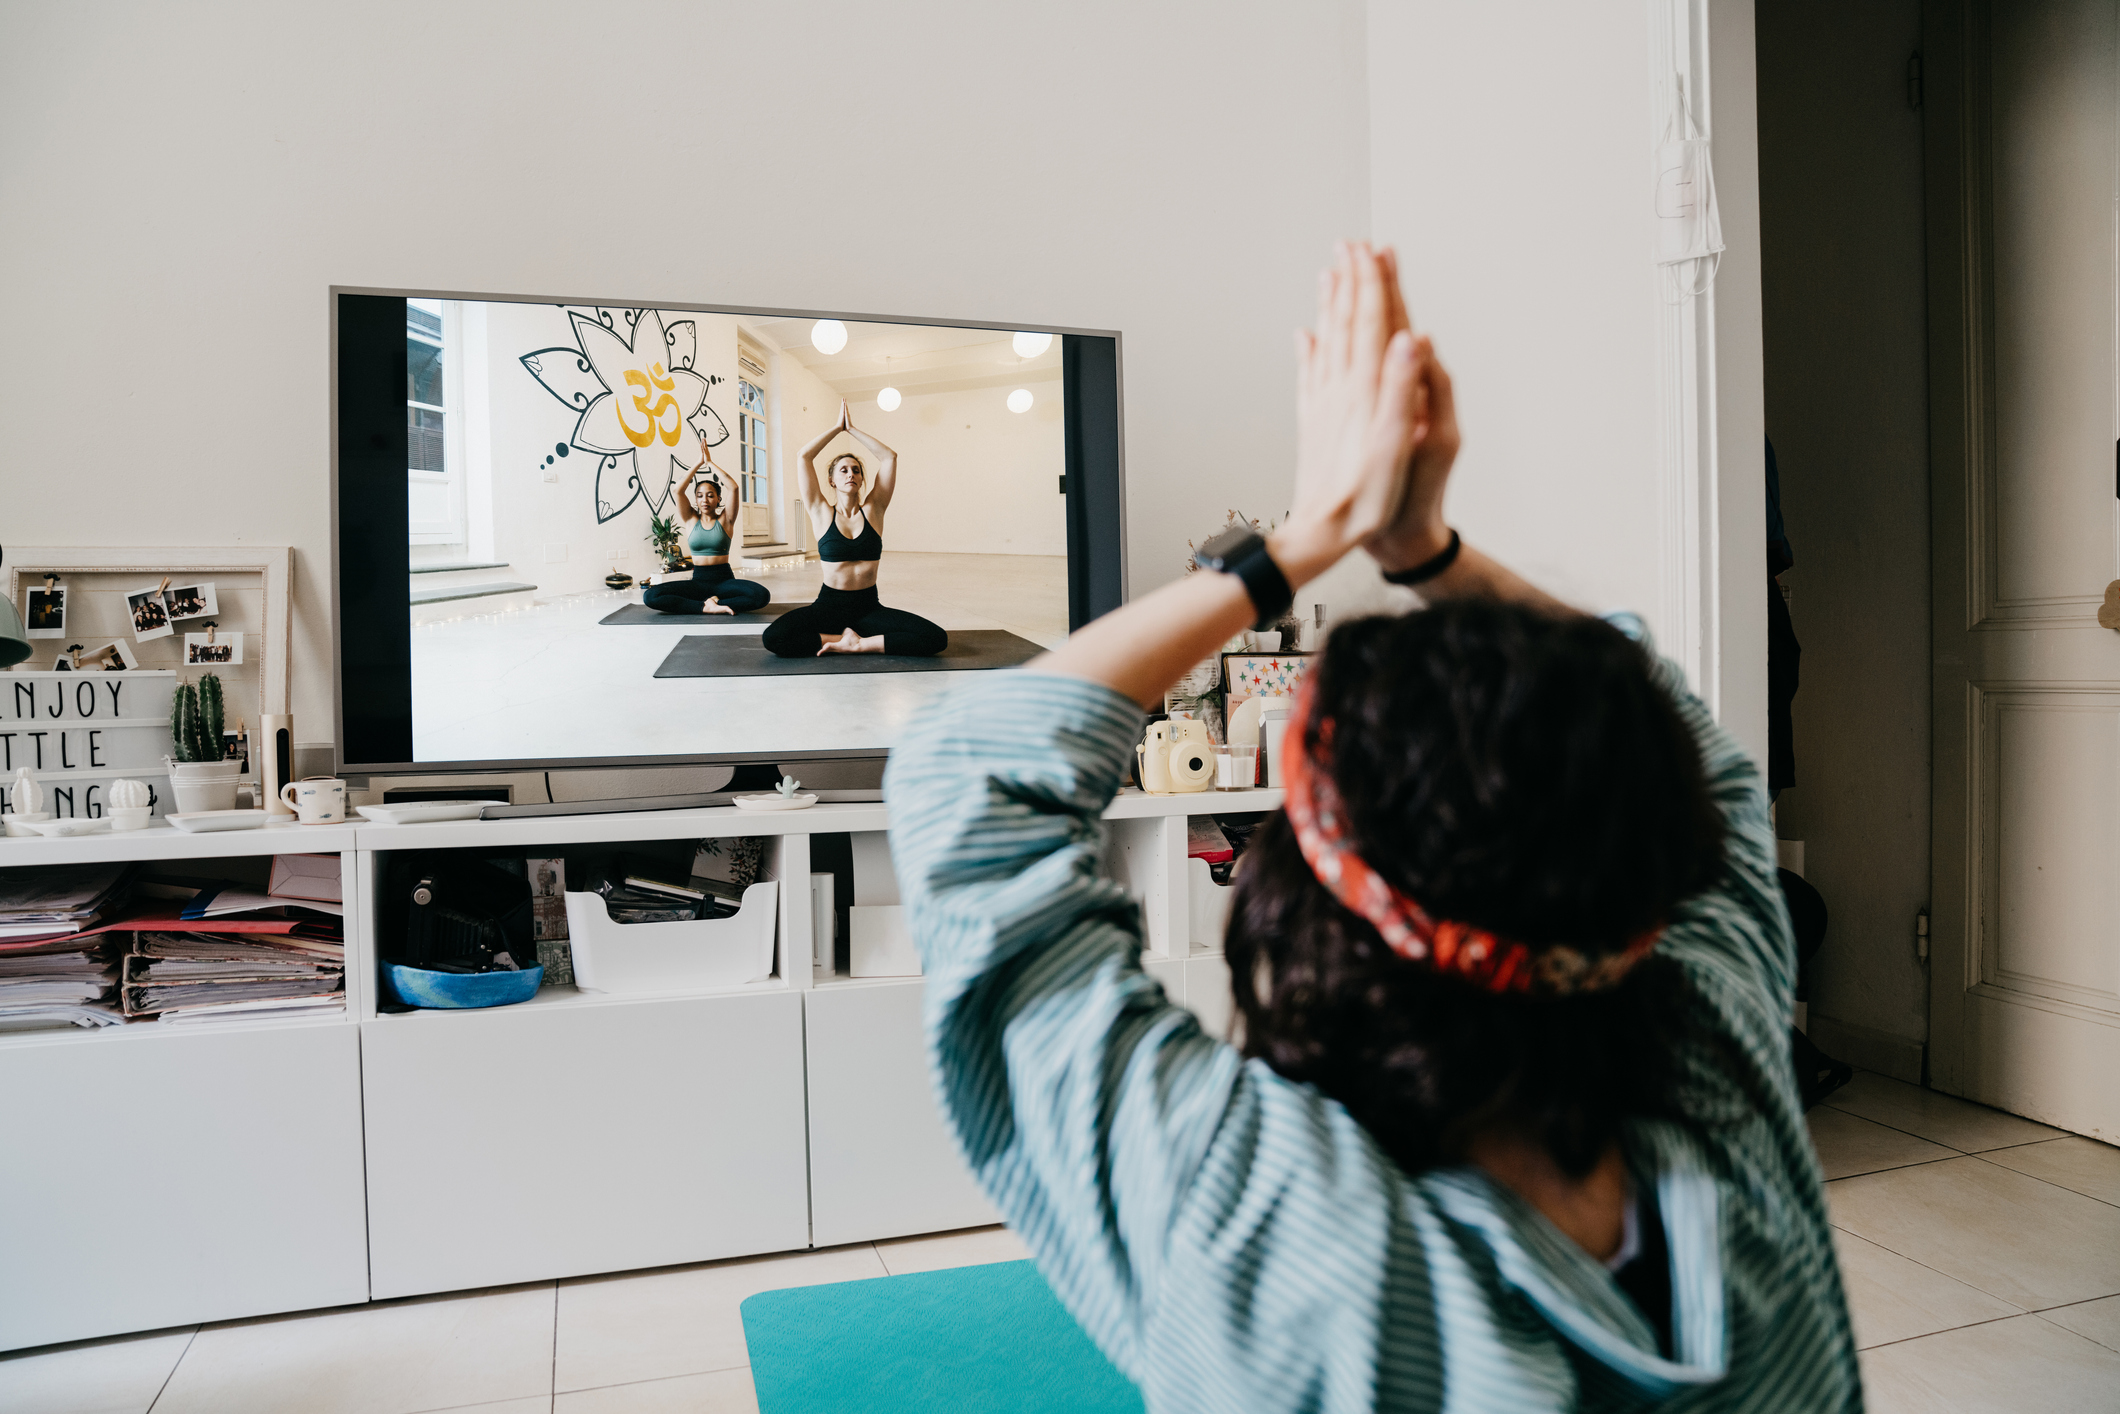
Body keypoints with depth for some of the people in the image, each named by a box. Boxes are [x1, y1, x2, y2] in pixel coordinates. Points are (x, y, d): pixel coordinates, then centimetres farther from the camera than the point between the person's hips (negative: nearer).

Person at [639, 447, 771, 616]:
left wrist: (710, 463, -1)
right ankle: (706, 607, -26)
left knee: (762, 595, -34)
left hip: (724, 580, -1)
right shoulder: (691, 520, 10)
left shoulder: (724, 520, 6)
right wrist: (699, 463, -1)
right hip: (698, 580, 2)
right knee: (650, 597, -25)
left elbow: (733, 487, -8)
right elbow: (679, 490, -4)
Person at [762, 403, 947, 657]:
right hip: (829, 606, -1)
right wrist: (837, 427, 6)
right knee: (773, 638, -30)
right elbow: (804, 456, -2)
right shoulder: (822, 513, 4)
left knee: (936, 638, -24)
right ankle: (848, 639, -10)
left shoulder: (872, 511, 7)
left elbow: (889, 457, 3)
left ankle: (856, 644, -12)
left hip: (868, 607, 1)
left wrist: (852, 429, 6)